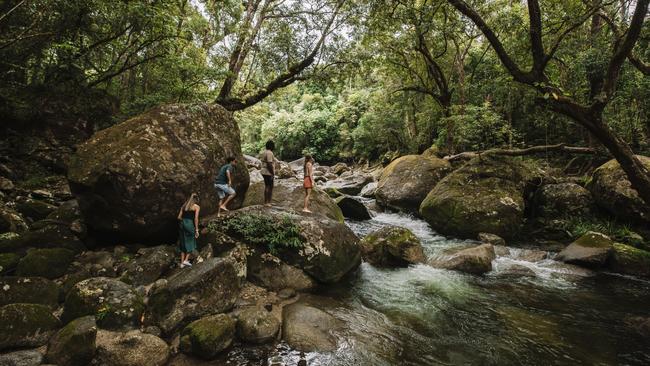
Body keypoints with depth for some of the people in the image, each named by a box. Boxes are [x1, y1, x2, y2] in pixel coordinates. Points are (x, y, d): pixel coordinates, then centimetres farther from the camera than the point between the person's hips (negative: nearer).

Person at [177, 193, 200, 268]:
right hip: (189, 224, -5)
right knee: (190, 242, 12)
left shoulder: (184, 205, 15)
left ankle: (182, 263, 16)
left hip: (182, 224, 5)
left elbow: (179, 217, 9)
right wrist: (196, 230, -6)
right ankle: (186, 260, 4)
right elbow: (196, 219, -9)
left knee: (183, 243, 13)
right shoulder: (197, 207, 0)